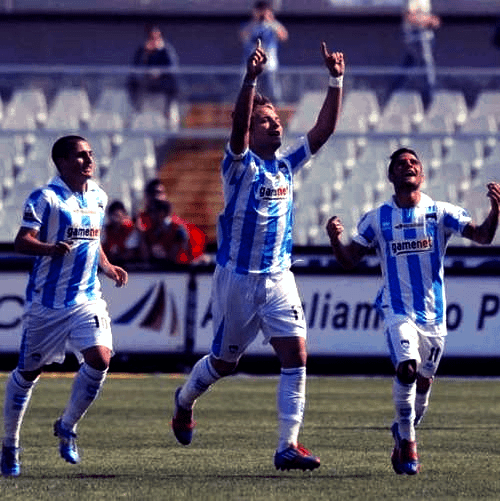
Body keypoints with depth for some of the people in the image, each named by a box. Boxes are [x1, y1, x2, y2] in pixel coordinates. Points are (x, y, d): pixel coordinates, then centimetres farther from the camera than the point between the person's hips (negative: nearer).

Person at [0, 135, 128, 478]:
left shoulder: (98, 197, 10)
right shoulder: (46, 198, -11)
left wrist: (107, 267, 10)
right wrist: (52, 248, -36)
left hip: (87, 298, 5)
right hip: (47, 301, -5)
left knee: (100, 359, -14)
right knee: (29, 370, 6)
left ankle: (67, 427, 8)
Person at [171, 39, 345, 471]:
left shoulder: (287, 164, 7)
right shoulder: (241, 165, -9)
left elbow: (324, 129, 4)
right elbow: (239, 124, -29)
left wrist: (336, 82, -7)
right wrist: (251, 79, -41)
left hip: (279, 277, 4)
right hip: (238, 277, -4)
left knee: (296, 355, -11)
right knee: (224, 362, 9)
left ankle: (288, 446, -10)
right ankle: (185, 400, 42)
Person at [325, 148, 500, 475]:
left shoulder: (440, 213, 1)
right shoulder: (377, 219, 3)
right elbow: (350, 260, 7)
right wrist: (335, 240, -14)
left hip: (434, 313, 2)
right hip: (398, 310, -2)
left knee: (423, 383, 7)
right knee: (407, 368, -24)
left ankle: (404, 435, 33)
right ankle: (407, 442, -10)